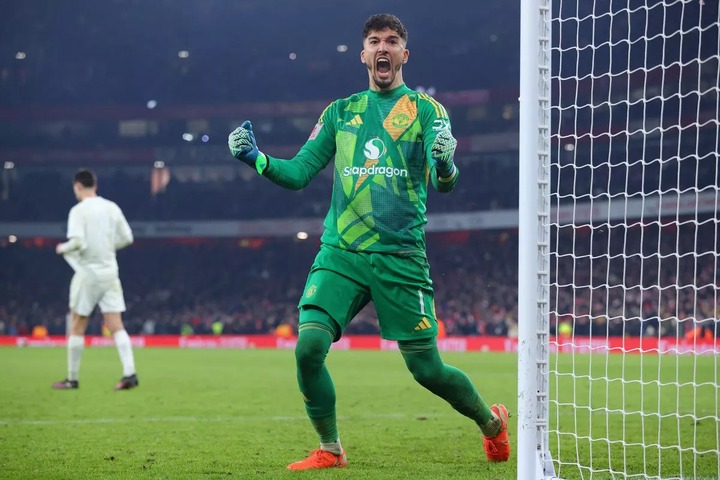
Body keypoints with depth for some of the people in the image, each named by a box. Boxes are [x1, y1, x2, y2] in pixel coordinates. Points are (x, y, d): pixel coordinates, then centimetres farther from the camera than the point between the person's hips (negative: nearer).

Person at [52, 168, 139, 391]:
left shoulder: (79, 210, -10)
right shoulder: (112, 208, 6)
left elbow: (77, 241, -21)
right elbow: (126, 238, 8)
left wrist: (63, 249, -1)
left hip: (87, 272, -4)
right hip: (110, 272, 4)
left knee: (77, 328, 6)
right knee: (116, 326, 1)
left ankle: (72, 379, 10)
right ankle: (129, 373, -11)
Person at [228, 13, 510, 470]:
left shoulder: (426, 109, 4)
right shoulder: (340, 112, 14)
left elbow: (444, 181, -7)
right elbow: (298, 173, 12)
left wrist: (445, 164, -31)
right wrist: (256, 158, -6)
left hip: (400, 256, -3)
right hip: (339, 252, 3)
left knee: (427, 368, 0)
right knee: (309, 345, -17)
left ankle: (492, 422, 28)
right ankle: (329, 450, 3)